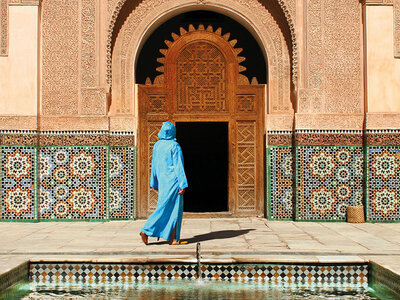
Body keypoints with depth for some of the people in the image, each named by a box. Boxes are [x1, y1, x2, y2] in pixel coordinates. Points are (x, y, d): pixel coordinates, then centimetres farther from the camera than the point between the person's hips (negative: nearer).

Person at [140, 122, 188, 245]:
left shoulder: (157, 145, 8)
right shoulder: (174, 146, -11)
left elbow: (154, 165, 12)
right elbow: (178, 166, -14)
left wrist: (154, 183, 18)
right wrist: (183, 184, -13)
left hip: (162, 181, 7)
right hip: (173, 181, -7)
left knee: (174, 210, 9)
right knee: (164, 207, -2)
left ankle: (173, 239, 8)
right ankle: (146, 230, -6)